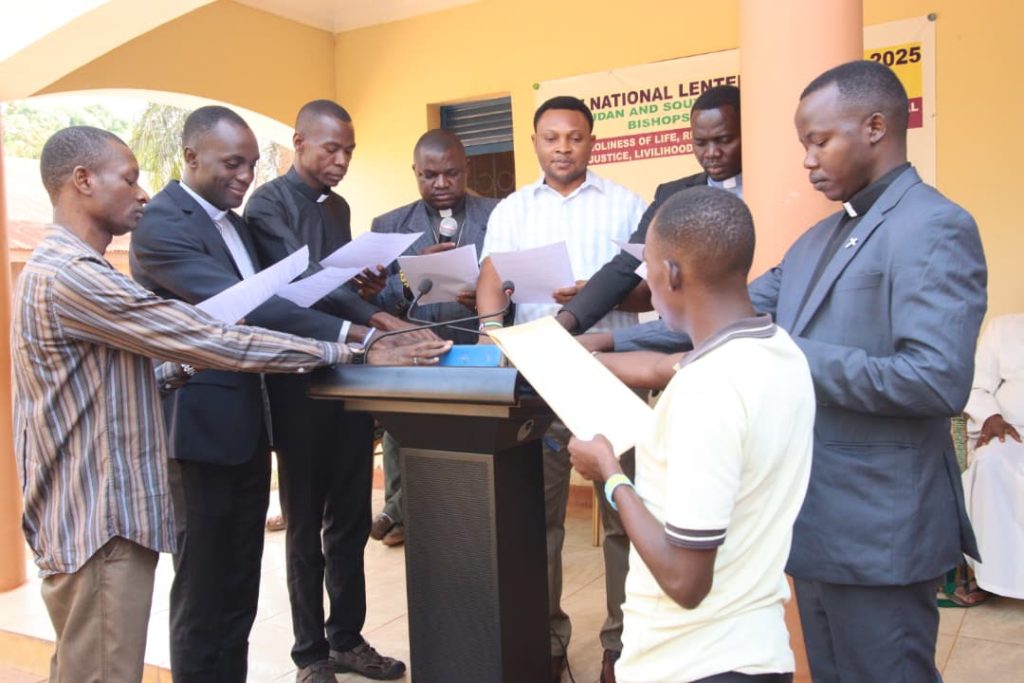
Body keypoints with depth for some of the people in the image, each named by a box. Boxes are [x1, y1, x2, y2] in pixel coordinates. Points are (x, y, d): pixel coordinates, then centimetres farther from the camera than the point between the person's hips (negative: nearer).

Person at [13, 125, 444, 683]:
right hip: (98, 526, -10)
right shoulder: (69, 276, -21)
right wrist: (347, 348, -18)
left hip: (99, 515, 11)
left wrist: (188, 366, 1)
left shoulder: (59, 269, 13)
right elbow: (210, 341, -23)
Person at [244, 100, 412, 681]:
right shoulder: (269, 202, -8)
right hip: (300, 380, -6)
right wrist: (376, 320, -34)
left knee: (351, 520, 13)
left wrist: (367, 285, -2)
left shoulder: (339, 206, 15)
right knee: (306, 524, 5)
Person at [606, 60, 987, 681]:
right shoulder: (823, 237, 13)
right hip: (818, 515, 9)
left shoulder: (935, 228, -15)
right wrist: (614, 344, 6)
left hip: (878, 526, -8)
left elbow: (940, 379, -25)